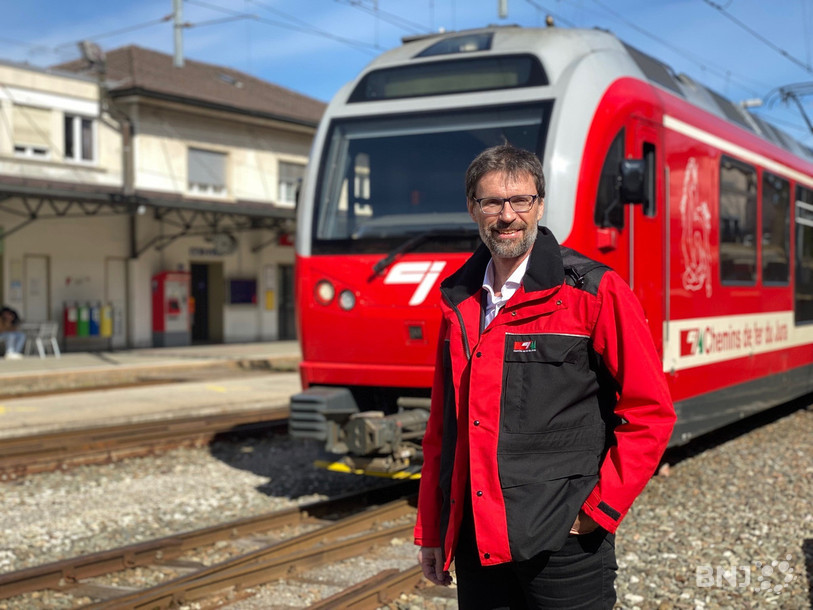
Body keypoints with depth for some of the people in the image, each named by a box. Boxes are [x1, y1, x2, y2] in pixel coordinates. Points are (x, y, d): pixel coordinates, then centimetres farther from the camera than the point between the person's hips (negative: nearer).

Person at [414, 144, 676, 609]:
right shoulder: (458, 302, 9)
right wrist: (432, 532, 13)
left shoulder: (594, 292, -6)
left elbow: (650, 412, -8)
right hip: (476, 541, 5)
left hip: (564, 541, -4)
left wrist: (599, 509, -9)